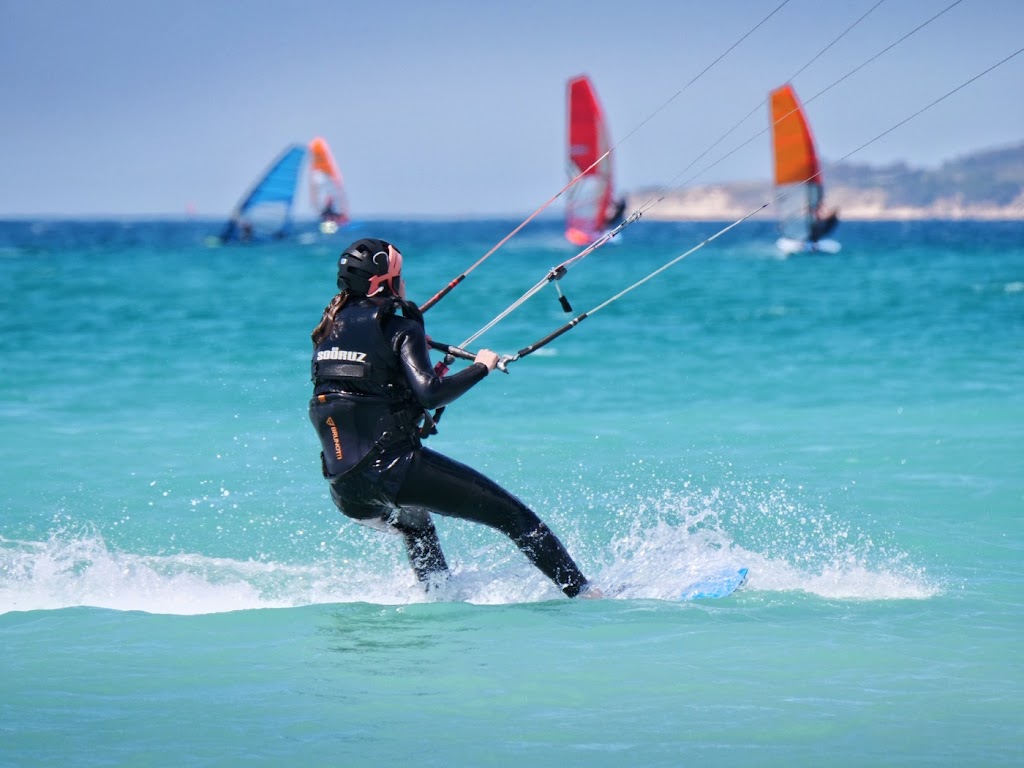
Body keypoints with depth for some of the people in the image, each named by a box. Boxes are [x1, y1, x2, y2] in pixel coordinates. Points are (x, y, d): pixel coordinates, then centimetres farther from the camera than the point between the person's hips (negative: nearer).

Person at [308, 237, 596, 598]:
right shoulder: (399, 329, -5)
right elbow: (430, 393, -18)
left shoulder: (330, 328, 14)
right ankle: (582, 592, -5)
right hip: (395, 469, -7)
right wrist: (481, 367, -5)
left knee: (415, 525, 40)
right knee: (512, 515, 0)